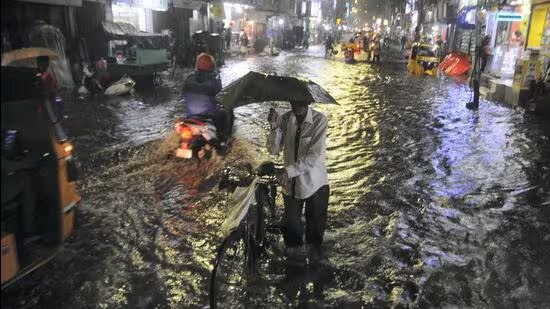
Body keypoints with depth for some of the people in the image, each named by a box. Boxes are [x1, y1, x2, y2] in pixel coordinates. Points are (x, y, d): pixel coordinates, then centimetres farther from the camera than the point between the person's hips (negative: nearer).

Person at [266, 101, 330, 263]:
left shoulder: (320, 120, -18)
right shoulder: (285, 119, -5)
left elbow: (314, 156, -23)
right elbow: (273, 150, -6)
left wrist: (289, 170, -30)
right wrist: (274, 128, -23)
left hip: (314, 182, -3)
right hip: (291, 182, 3)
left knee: (315, 224, 17)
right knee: (291, 223, 17)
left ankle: (314, 249, 44)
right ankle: (294, 249, 43)